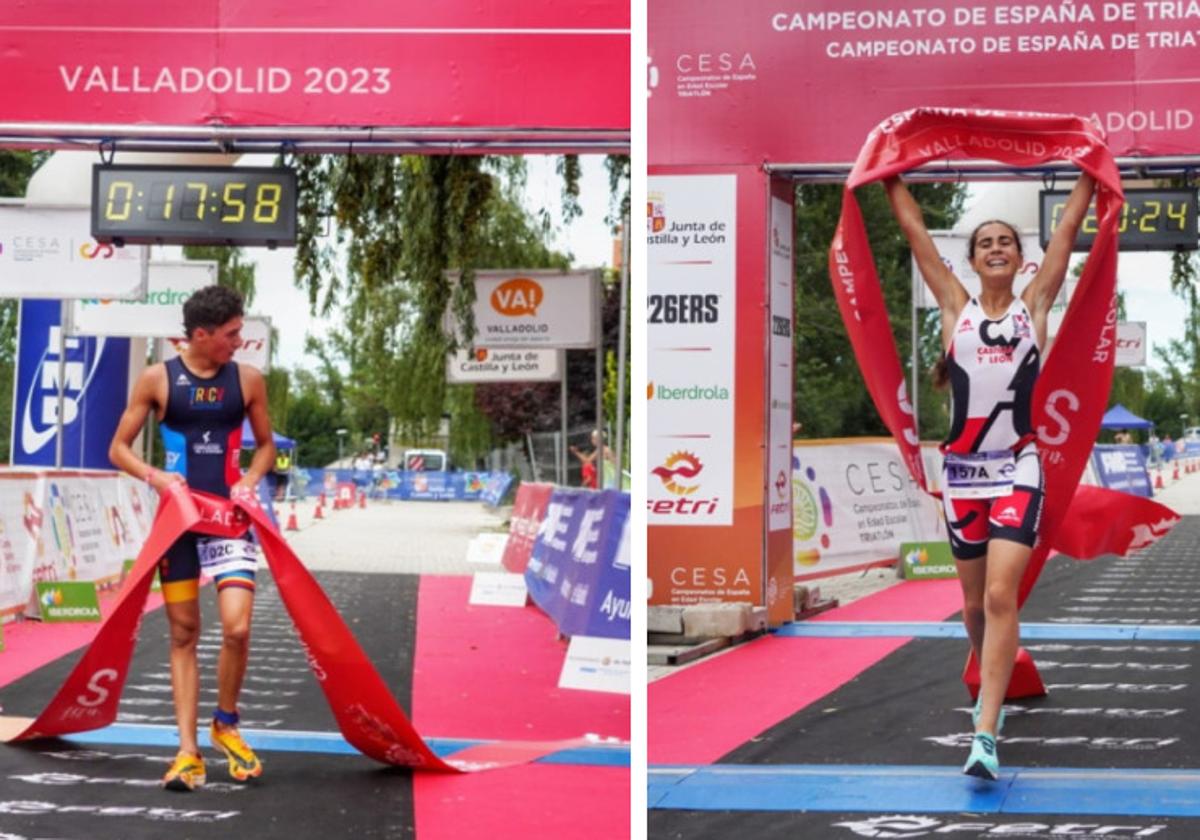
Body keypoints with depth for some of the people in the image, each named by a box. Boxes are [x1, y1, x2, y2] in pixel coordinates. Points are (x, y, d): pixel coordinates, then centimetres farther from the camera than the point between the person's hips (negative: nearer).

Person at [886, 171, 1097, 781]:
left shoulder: (1034, 305, 5)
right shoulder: (956, 307, 6)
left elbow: (1068, 228, 6)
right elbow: (914, 230, 7)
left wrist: (1091, 171, 7)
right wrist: (890, 175, 8)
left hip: (1017, 469, -2)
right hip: (963, 472, 2)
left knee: (1000, 595, -16)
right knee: (975, 603, 12)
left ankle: (985, 734, -19)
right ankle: (992, 689, 40)